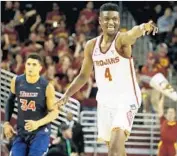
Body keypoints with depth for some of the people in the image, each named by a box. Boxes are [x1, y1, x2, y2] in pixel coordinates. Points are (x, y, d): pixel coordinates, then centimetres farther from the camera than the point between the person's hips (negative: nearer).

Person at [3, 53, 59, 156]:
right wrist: (7, 122, 10)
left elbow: (54, 112, -10)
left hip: (40, 133, -4)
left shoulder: (46, 87, -13)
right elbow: (10, 101, 17)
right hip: (21, 132, 4)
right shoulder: (16, 81, -2)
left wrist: (38, 123, -26)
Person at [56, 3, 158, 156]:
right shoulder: (91, 45, 4)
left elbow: (133, 34, -40)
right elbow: (84, 75, 17)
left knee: (116, 143, -23)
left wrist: (144, 28, -63)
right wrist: (67, 95, 9)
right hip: (105, 101, 7)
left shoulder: (122, 40, -14)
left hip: (126, 99, -7)